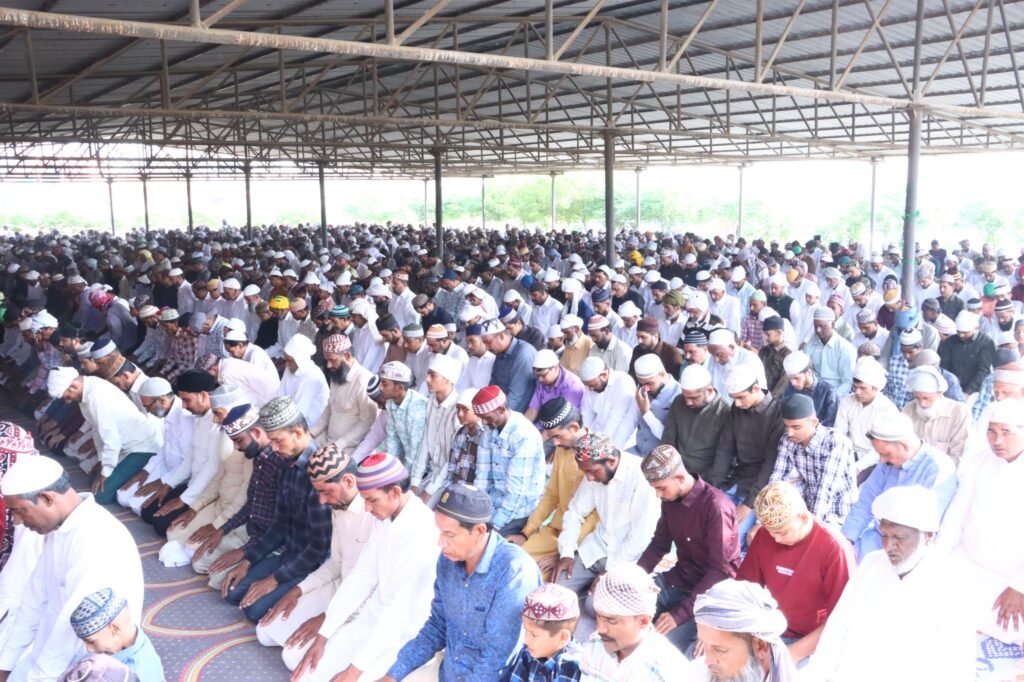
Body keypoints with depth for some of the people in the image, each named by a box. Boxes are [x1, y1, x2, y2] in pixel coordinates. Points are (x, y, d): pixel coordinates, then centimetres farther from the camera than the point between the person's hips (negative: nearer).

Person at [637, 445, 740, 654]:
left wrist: (680, 613, -26)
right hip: (677, 580, 7)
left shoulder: (716, 507, -23)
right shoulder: (669, 499, 1)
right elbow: (659, 544, 12)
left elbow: (719, 571, -23)